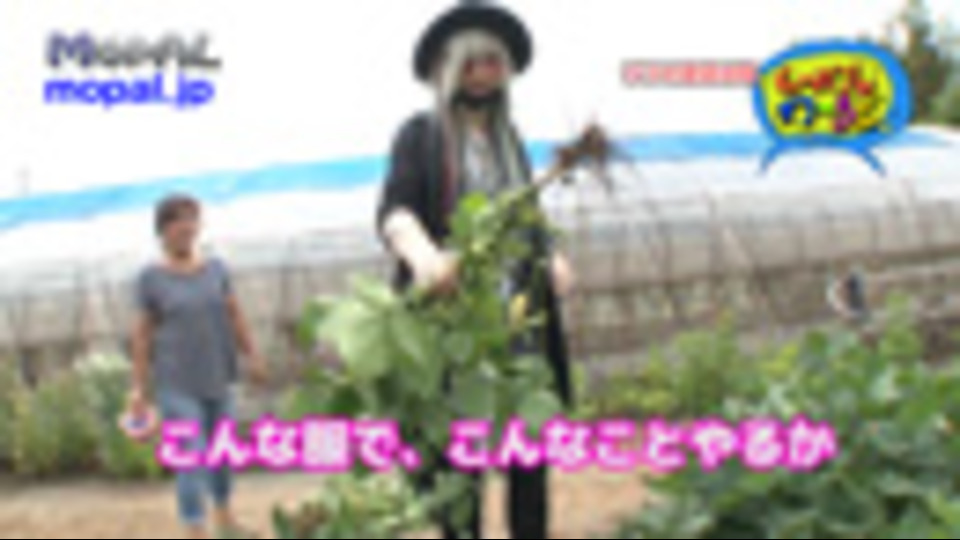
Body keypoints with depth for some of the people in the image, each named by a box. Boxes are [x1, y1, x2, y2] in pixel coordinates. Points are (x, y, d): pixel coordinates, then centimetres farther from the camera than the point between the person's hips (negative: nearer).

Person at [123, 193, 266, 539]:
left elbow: (234, 316, 9)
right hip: (177, 387, -5)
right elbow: (142, 333, -7)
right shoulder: (151, 278, -8)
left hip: (218, 380, 5)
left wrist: (252, 356, 9)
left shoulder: (216, 269, 3)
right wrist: (140, 388, -8)